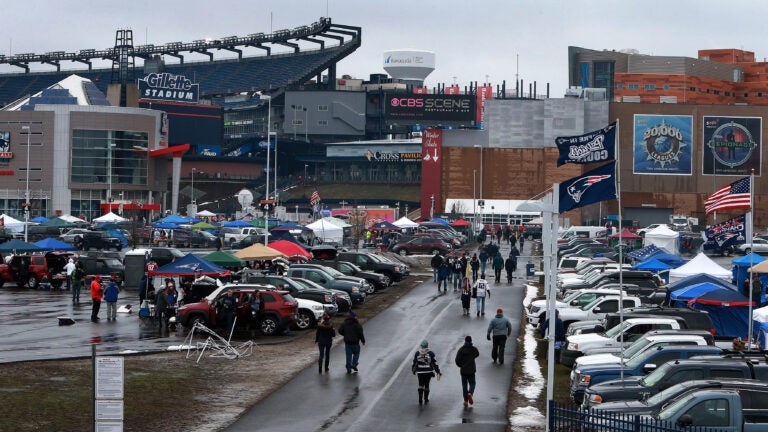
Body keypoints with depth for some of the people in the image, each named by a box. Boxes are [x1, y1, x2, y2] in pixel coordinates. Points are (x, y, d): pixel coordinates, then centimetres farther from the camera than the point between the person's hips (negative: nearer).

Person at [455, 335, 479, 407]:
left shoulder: (461, 350, -8)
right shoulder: (473, 349, -5)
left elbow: (457, 360, -11)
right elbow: (477, 354, 17)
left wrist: (461, 365, 6)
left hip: (463, 371, 0)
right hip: (471, 370, 0)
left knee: (464, 385, 10)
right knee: (472, 383, 12)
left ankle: (465, 401, 7)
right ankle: (470, 393, -19)